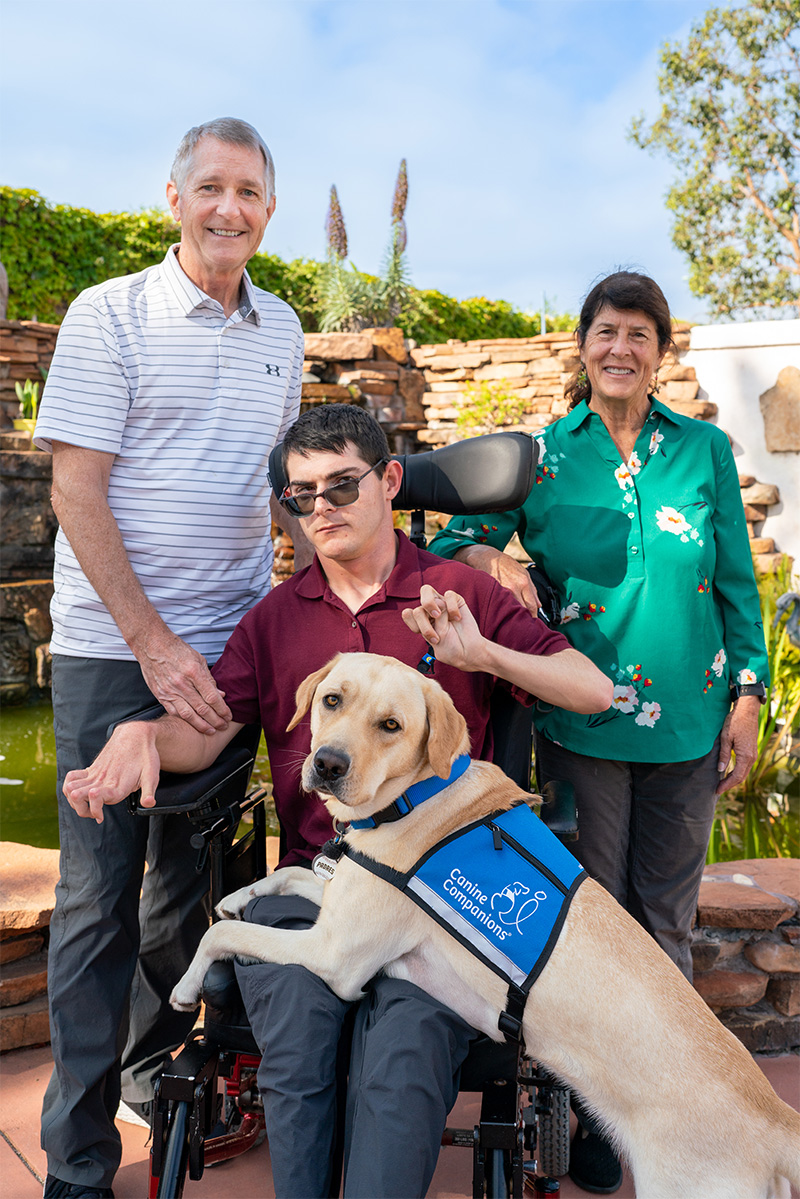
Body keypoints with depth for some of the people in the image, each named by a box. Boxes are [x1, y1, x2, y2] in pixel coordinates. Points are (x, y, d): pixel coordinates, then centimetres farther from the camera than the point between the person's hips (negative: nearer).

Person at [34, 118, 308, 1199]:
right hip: (114, 649, -4)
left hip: (226, 646, 5)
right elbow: (76, 491, -10)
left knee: (191, 879, 15)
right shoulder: (109, 315, -4)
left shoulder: (280, 331, 12)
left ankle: (157, 1062, 37)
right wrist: (153, 643, -17)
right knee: (99, 895, 1)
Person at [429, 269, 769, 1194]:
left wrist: (746, 697, 4)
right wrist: (489, 558, -19)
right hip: (582, 722, -1)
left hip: (688, 721, 2)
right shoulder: (541, 455, 2)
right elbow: (455, 536, 3)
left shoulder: (705, 450, 6)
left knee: (666, 918, 13)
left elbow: (738, 584, 8)